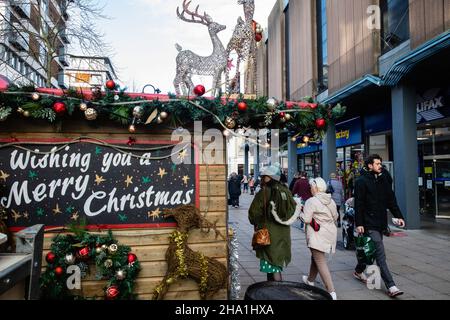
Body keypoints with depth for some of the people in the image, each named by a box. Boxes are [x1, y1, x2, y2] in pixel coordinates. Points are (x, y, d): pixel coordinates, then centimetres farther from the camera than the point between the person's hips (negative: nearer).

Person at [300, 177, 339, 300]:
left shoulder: (311, 201, -16)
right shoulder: (331, 201, 8)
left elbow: (306, 219, -17)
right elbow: (335, 217, 15)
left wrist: (300, 212, 0)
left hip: (318, 235, -8)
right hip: (330, 233, 8)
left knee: (321, 262, -4)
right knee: (316, 257, 24)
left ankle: (331, 291, -8)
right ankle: (310, 280, 42)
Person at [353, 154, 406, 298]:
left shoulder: (383, 180, 12)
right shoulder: (362, 181, -9)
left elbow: (391, 200, 13)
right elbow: (358, 204, -12)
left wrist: (398, 216, 2)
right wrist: (359, 224, -15)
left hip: (381, 222, 7)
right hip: (369, 224, -7)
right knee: (380, 254, -8)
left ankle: (359, 271, 36)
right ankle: (391, 287, -4)